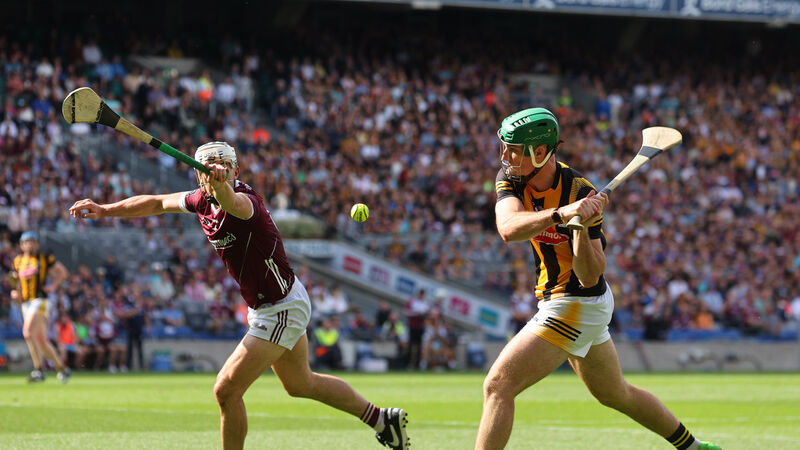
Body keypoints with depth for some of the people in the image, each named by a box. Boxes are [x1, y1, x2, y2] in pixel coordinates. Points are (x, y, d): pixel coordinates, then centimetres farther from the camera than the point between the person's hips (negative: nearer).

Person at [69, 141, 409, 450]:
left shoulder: (244, 201, -27)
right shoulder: (203, 200, -3)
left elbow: (231, 201, -52)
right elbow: (156, 203, 11)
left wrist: (221, 185, -73)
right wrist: (104, 210, 6)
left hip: (282, 310, -10)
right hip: (264, 307, 10)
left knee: (226, 391, -11)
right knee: (300, 384, 27)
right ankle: (381, 418, 42)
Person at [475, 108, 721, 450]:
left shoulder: (581, 193, -23)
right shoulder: (510, 177, -7)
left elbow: (590, 276, -25)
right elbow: (508, 229, -29)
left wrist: (582, 227, -41)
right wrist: (560, 214, -44)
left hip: (579, 305, -8)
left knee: (497, 385, -17)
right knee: (615, 394, 25)